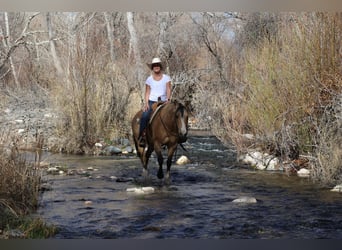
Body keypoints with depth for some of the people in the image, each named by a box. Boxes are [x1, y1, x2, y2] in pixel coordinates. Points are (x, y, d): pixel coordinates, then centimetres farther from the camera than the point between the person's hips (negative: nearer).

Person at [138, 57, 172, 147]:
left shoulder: (166, 78, 9)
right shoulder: (149, 79, 11)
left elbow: (168, 90, 1)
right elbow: (147, 92, 10)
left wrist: (168, 99, -17)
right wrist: (146, 103, -5)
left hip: (163, 102, 0)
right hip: (151, 102, 0)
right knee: (144, 116, -27)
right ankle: (142, 136, -23)